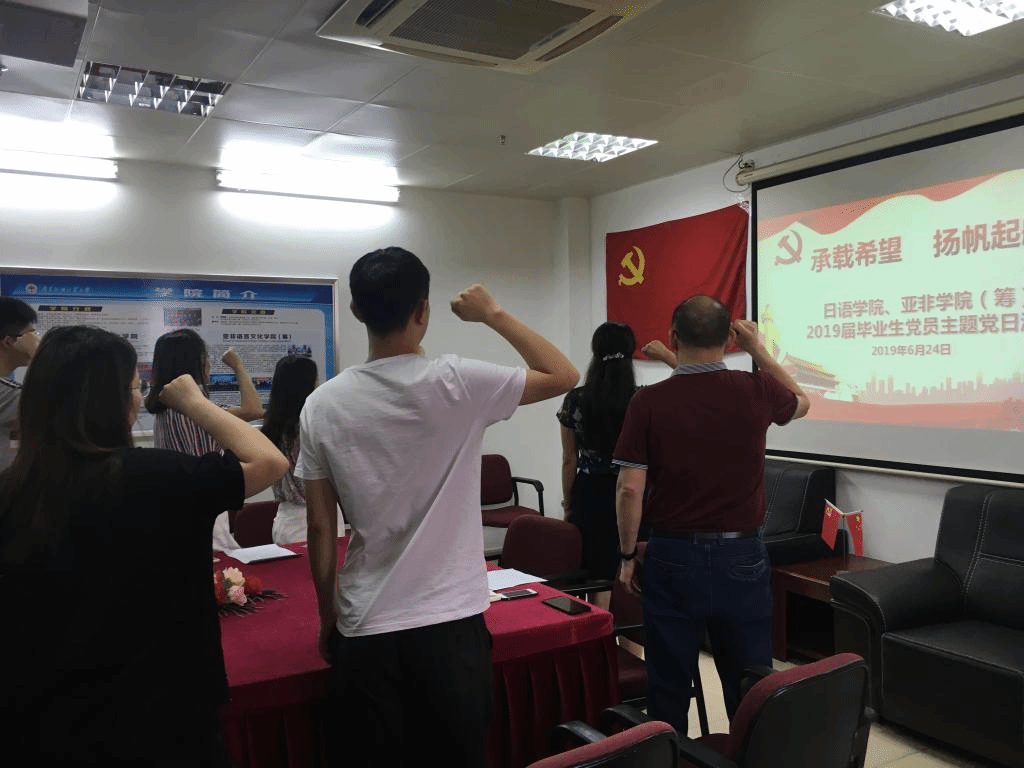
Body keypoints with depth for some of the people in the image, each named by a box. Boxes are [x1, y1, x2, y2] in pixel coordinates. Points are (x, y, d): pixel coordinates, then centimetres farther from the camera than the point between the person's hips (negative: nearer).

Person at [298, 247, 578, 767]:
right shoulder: (456, 383, -13)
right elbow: (564, 376, -1)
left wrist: (327, 617, 14)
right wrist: (493, 314, 6)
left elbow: (320, 528, 1)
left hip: (366, 631, 2)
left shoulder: (322, 405, -4)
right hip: (451, 625, -2)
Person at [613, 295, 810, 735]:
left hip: (673, 556, -1)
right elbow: (801, 403, 18)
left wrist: (627, 555, 2)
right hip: (742, 558, 2)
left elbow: (629, 490, -11)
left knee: (668, 689, 12)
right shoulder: (756, 391, -6)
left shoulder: (649, 401, -11)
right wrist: (758, 349, 16)